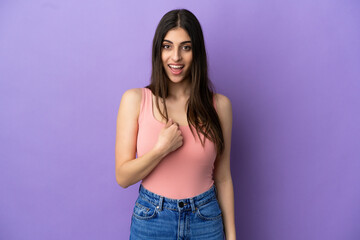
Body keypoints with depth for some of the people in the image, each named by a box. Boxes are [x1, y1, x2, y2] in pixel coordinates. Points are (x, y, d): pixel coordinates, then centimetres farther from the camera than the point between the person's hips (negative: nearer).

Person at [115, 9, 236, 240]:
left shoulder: (219, 105, -6)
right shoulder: (135, 99, -8)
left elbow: (223, 178, 1)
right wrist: (162, 149, -20)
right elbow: (123, 177, -7)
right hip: (150, 220, 0)